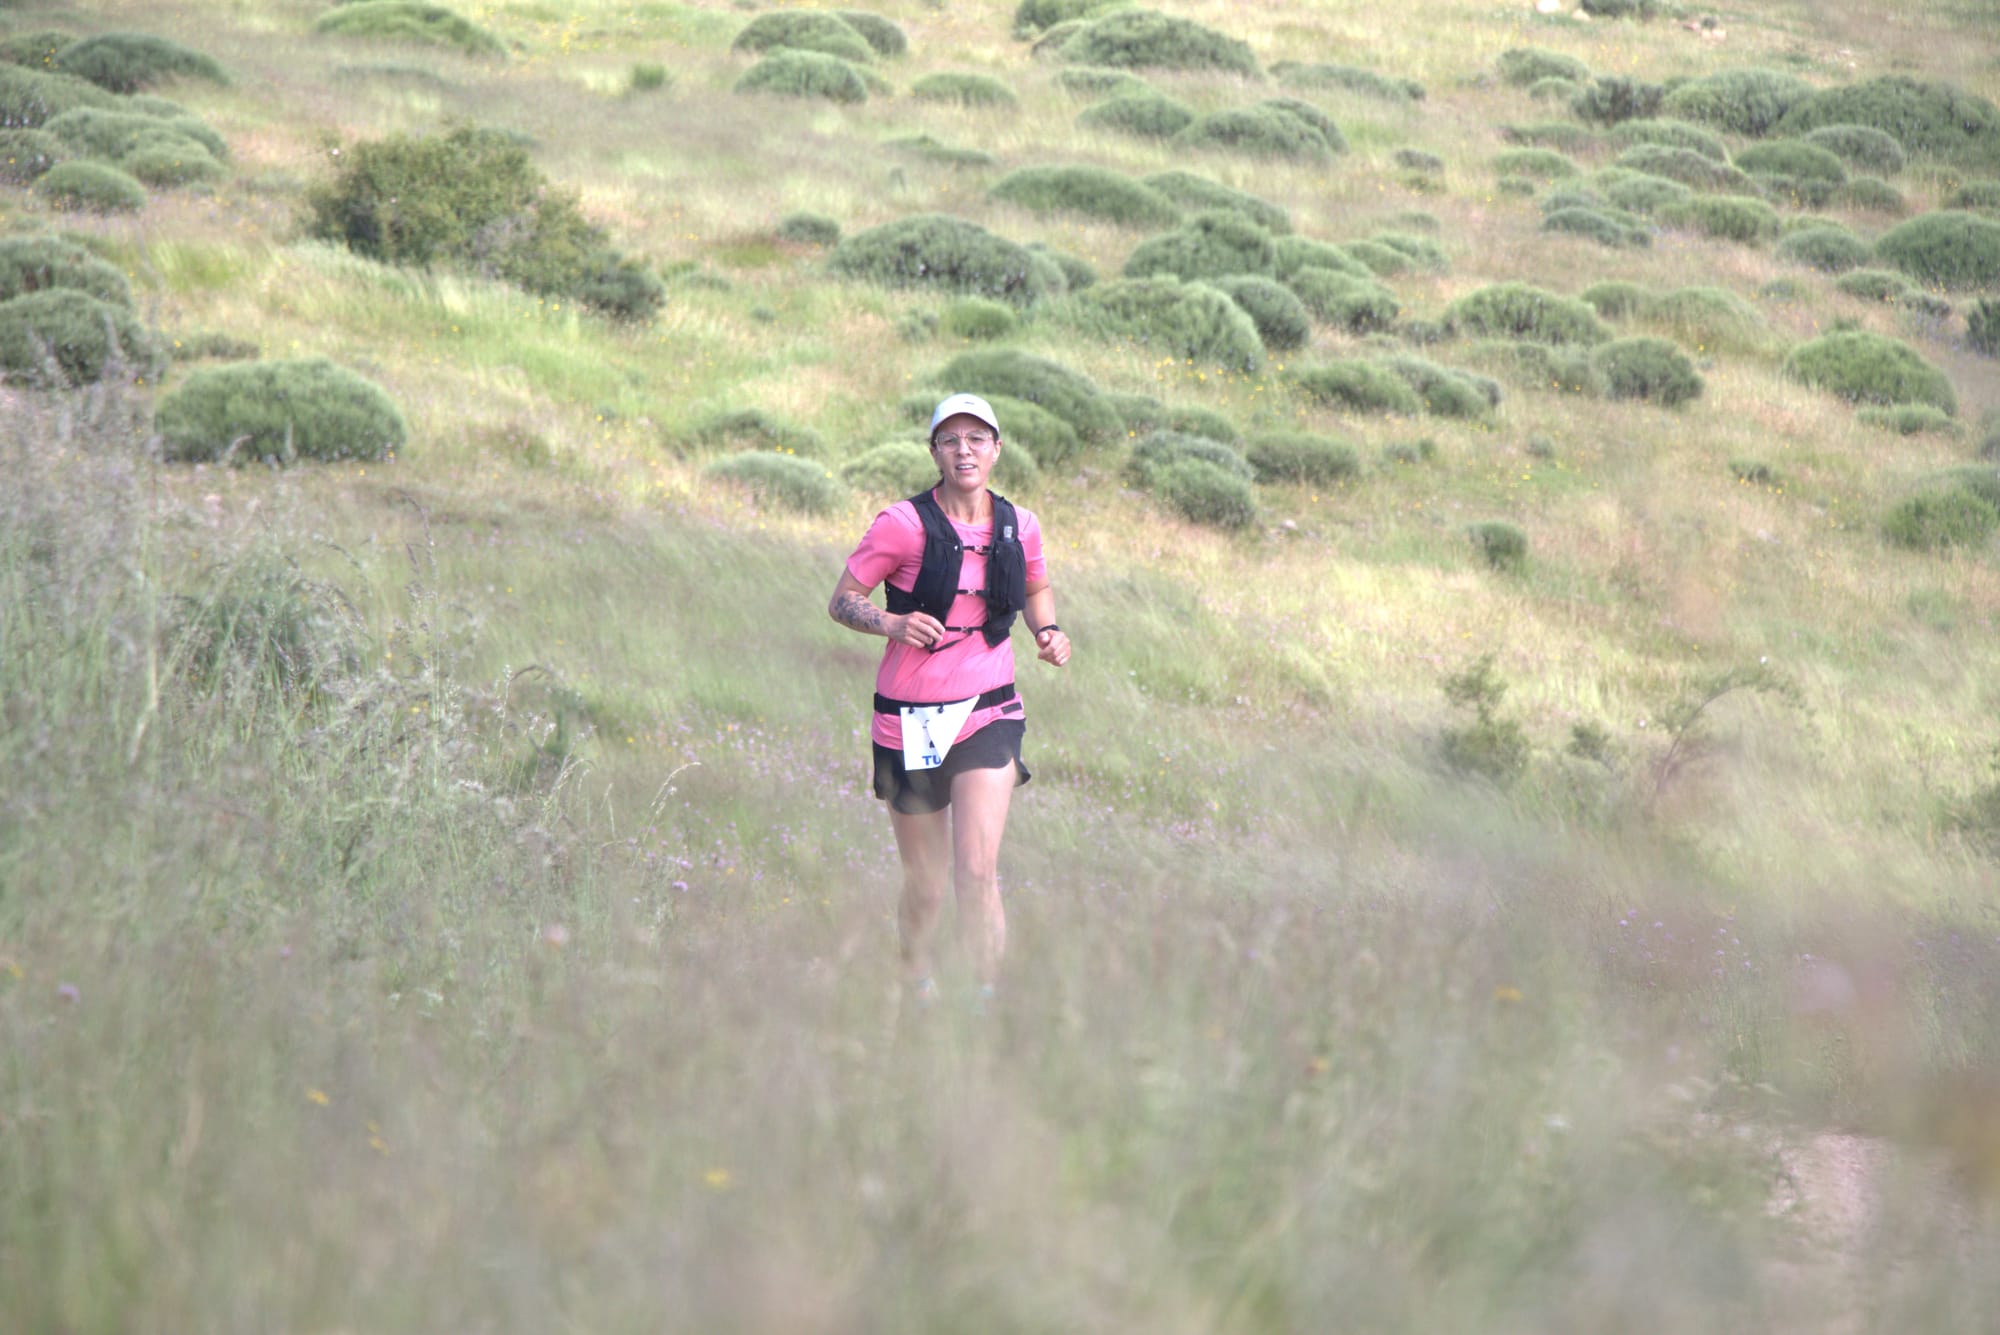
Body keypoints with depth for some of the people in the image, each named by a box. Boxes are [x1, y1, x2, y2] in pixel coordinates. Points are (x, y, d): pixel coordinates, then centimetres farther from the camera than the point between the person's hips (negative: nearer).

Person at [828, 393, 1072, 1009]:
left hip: (988, 715, 1)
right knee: (924, 887, 9)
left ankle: (987, 1000, -9)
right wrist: (893, 623, -23)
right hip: (910, 721, -1)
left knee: (977, 875, -16)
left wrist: (1048, 630, 3)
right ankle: (916, 989, 35)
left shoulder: (1019, 525, 3)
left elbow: (1037, 588, 24)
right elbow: (842, 601, -4)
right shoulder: (903, 524, -9)